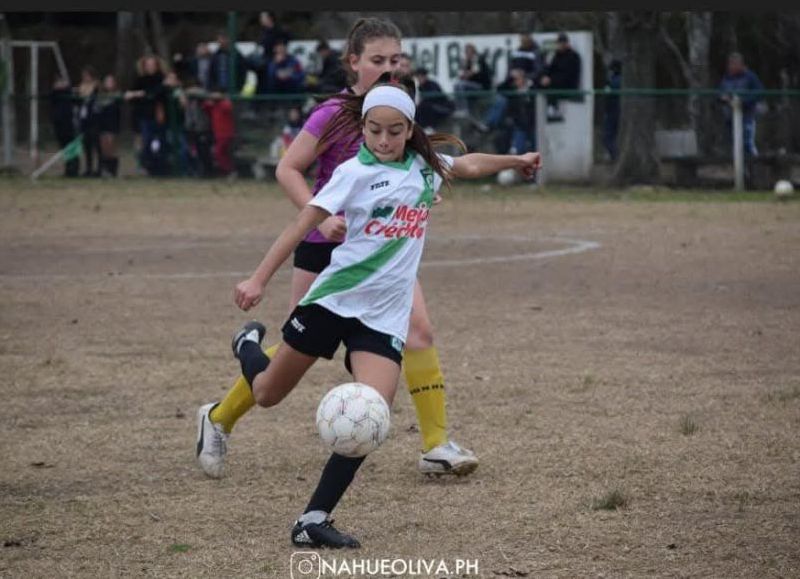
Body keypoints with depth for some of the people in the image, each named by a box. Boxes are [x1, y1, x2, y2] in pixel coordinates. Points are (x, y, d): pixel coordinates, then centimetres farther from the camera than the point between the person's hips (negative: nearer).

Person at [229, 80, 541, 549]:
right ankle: (249, 345, 47)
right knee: (267, 395, 10)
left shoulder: (426, 167, 7)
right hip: (334, 298, -3)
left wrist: (516, 161, 40)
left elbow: (469, 165, 29)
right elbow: (304, 224, -13)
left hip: (385, 315, 3)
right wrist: (260, 279, -19)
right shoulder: (356, 172, -9)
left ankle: (314, 520, -12)